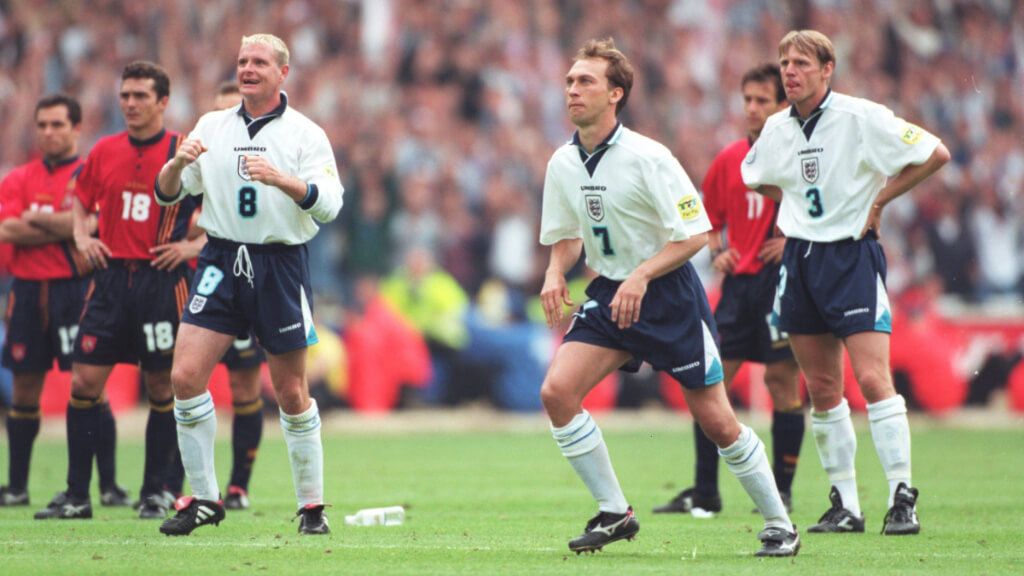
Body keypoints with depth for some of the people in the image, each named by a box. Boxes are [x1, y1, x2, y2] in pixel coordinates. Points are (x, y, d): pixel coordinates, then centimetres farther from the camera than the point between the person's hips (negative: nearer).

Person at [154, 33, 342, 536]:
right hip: (222, 260, 3)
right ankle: (203, 499, 0)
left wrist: (281, 179, -27)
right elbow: (167, 193, 8)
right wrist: (178, 163, -13)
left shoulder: (305, 134, 0)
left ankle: (312, 504, 15)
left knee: (291, 392, 2)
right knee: (185, 376, -11)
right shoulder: (212, 127, 9)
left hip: (280, 264, -2)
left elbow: (329, 204, -11)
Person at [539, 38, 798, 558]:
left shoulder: (647, 158, -17)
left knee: (717, 422, -3)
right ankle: (614, 513, -2)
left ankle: (779, 524, 15)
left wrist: (641, 277, -26)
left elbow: (695, 233, -16)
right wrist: (555, 273, -4)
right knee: (556, 392, -15)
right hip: (609, 293, 5)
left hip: (668, 295, -5)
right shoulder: (563, 164, 0)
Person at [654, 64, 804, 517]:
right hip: (740, 279, 5)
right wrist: (717, 251, 4)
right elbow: (710, 217, 23)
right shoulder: (729, 159, 11)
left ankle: (782, 492, 6)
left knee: (783, 380, -4)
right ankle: (704, 493, 5)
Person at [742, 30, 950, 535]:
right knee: (822, 389, 6)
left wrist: (879, 198, -7)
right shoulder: (777, 129, 7)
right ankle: (844, 505, 12)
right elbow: (754, 176, 28)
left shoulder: (861, 117, -11)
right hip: (800, 258, 6)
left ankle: (902, 499, -10)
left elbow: (936, 154, -10)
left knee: (872, 379, -14)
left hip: (852, 254, -6)